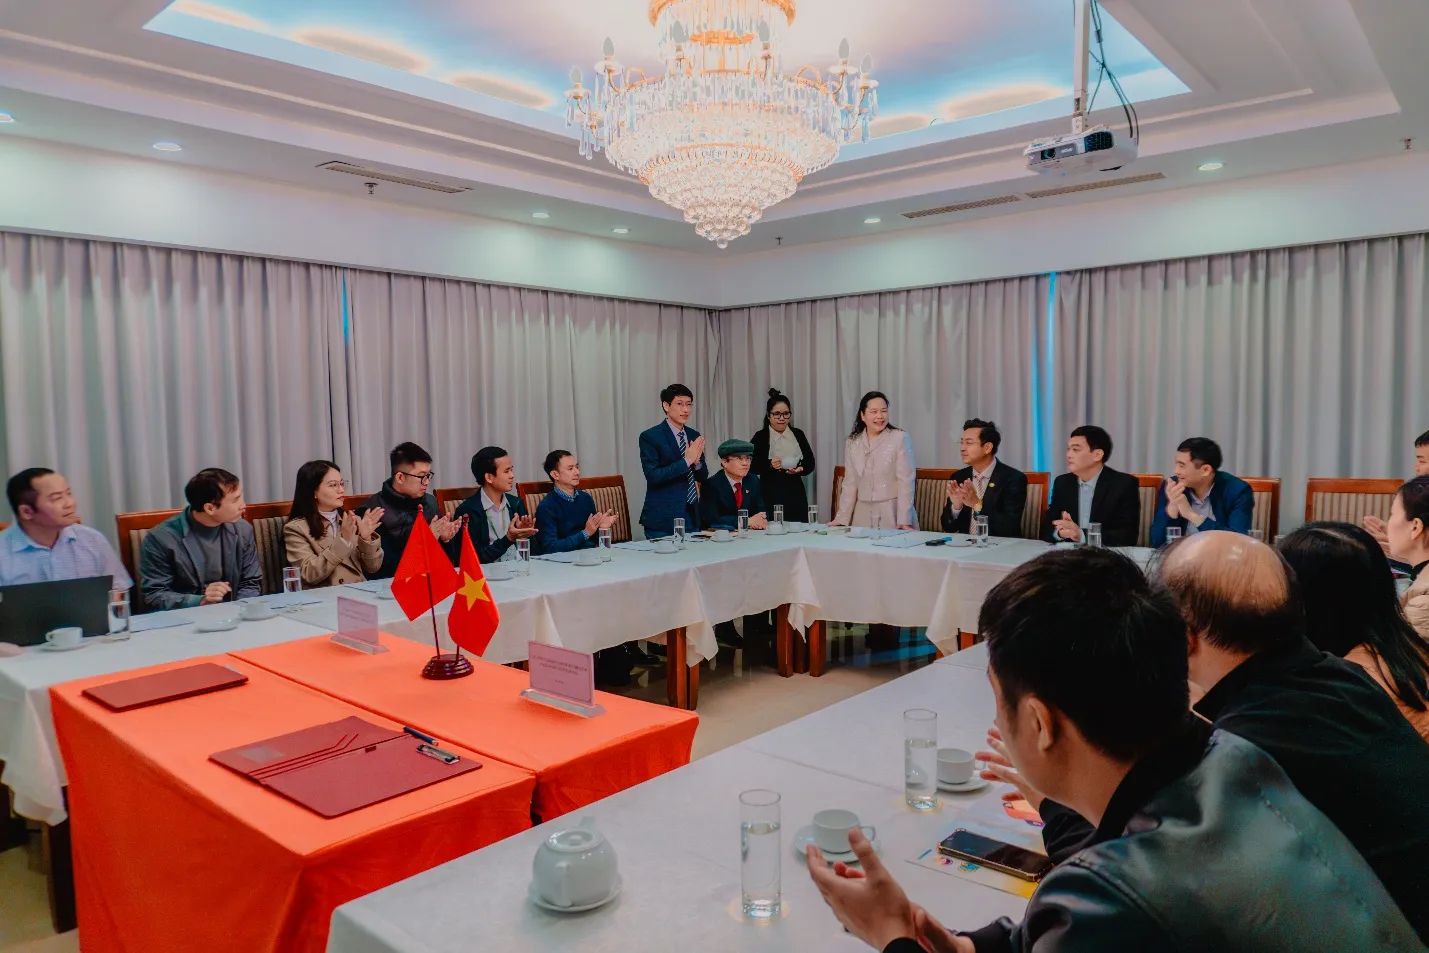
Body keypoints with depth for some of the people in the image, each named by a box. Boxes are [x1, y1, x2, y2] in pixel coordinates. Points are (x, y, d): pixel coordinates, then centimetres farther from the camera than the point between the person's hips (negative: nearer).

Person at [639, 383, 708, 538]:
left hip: (691, 516, 5)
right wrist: (686, 461, -21)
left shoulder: (694, 436, 9)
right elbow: (652, 476, -17)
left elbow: (703, 477, 12)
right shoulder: (650, 437, -7)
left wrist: (696, 461, -10)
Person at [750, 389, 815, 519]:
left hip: (796, 494, 3)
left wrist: (801, 469, -8)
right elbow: (750, 467, -5)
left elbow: (810, 463, 12)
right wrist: (769, 465, -20)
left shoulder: (798, 434, 10)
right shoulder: (760, 437, -1)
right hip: (771, 496, -3)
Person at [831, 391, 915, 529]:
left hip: (893, 514, -3)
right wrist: (841, 518, 3)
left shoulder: (900, 438, -7)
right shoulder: (851, 443, 6)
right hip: (863, 515, 3)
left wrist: (904, 520, -16)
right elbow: (850, 483, 8)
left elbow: (905, 481, -10)